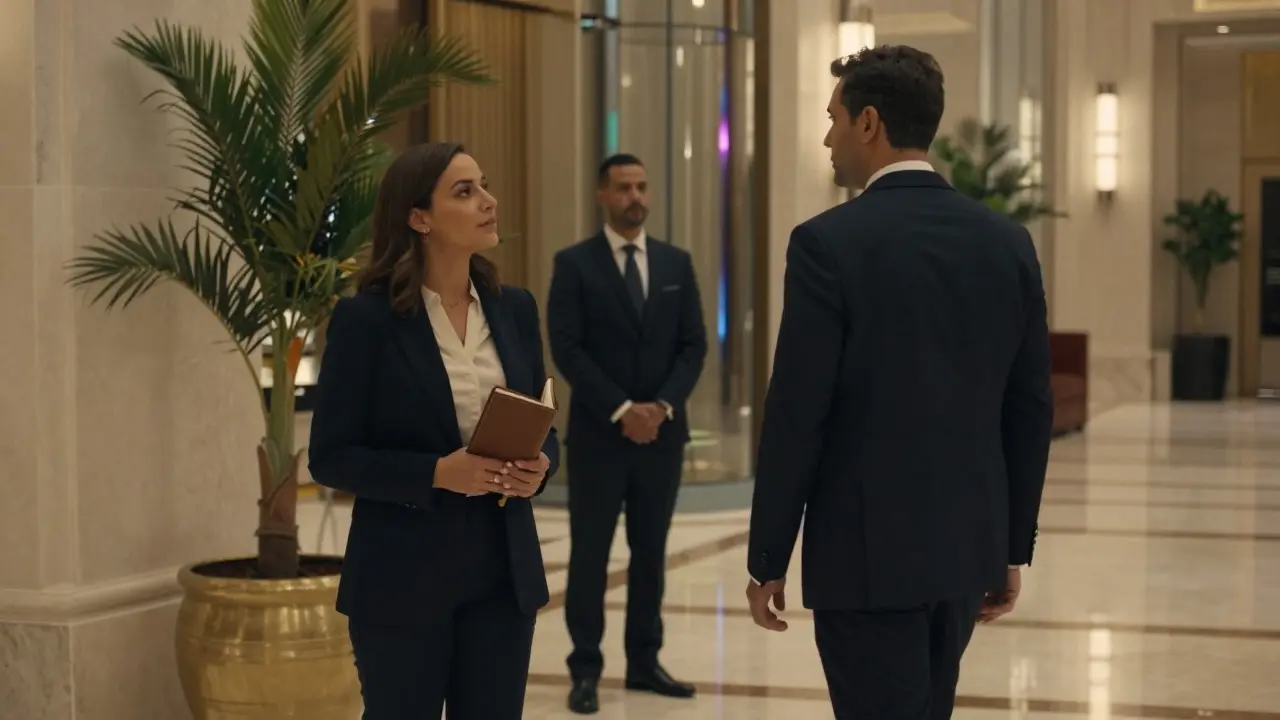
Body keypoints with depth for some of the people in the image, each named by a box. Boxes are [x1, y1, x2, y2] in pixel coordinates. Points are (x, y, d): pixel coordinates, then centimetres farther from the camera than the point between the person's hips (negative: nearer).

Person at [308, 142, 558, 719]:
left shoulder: (514, 309, 6)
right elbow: (331, 457, -9)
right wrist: (437, 474, -21)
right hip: (404, 575, -5)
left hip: (503, 569, 5)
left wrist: (539, 466, -9)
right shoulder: (366, 318, -9)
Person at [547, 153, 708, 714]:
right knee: (589, 555, 0)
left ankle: (644, 662, 17)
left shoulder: (676, 263, 8)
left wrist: (663, 405, -10)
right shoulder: (574, 264, -3)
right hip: (599, 433, -3)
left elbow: (694, 345, 5)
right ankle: (586, 670, 6)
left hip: (663, 431, 4)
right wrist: (621, 410, -15)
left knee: (651, 552, 9)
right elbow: (567, 350, -9)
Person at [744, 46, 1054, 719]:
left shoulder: (829, 242, -13)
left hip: (868, 550, -6)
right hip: (967, 545, 6)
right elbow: (1030, 409, 7)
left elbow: (796, 414, -13)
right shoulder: (1006, 242, 4)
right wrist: (1013, 546, 15)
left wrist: (767, 558, -5)